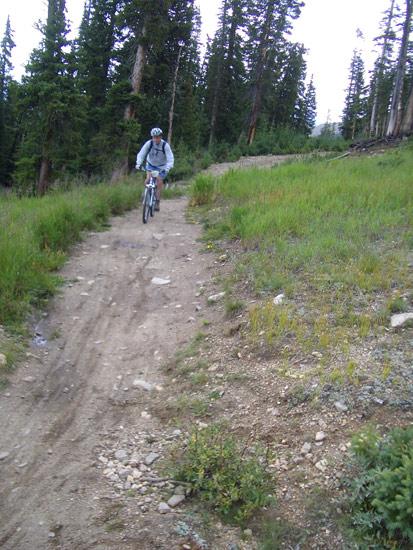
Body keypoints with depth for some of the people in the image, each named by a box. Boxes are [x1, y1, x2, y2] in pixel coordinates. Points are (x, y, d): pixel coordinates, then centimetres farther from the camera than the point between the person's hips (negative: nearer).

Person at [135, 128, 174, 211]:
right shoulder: (149, 143, -19)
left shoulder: (165, 145, -23)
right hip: (150, 164, 1)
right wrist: (138, 164, -39)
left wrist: (167, 168, -43)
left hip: (161, 167, -1)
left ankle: (157, 202, -1)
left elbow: (170, 158, -28)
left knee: (159, 182, -11)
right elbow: (141, 154, -22)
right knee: (148, 179, -21)